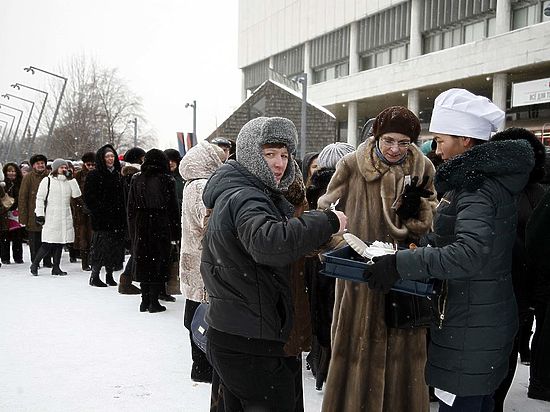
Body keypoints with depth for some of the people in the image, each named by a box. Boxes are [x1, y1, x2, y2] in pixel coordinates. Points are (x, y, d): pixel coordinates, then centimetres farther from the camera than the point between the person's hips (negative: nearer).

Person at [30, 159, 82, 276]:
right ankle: (34, 264, 10)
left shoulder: (68, 181, 13)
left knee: (60, 243, 8)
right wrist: (40, 214, -7)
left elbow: (76, 195, -1)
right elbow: (40, 198, -1)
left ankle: (56, 268, 16)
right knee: (48, 244, -8)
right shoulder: (47, 181, 0)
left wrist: (72, 179, -3)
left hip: (65, 217, 5)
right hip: (51, 217, -5)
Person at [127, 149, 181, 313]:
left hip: (141, 227, 4)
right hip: (161, 227, -4)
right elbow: (173, 207, -7)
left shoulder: (136, 179, 5)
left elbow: (131, 207, 7)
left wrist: (132, 231, 13)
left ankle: (145, 300, 15)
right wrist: (175, 233, -2)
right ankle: (153, 301, 2)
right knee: (159, 262, 3)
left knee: (143, 262, 11)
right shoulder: (166, 180, -7)